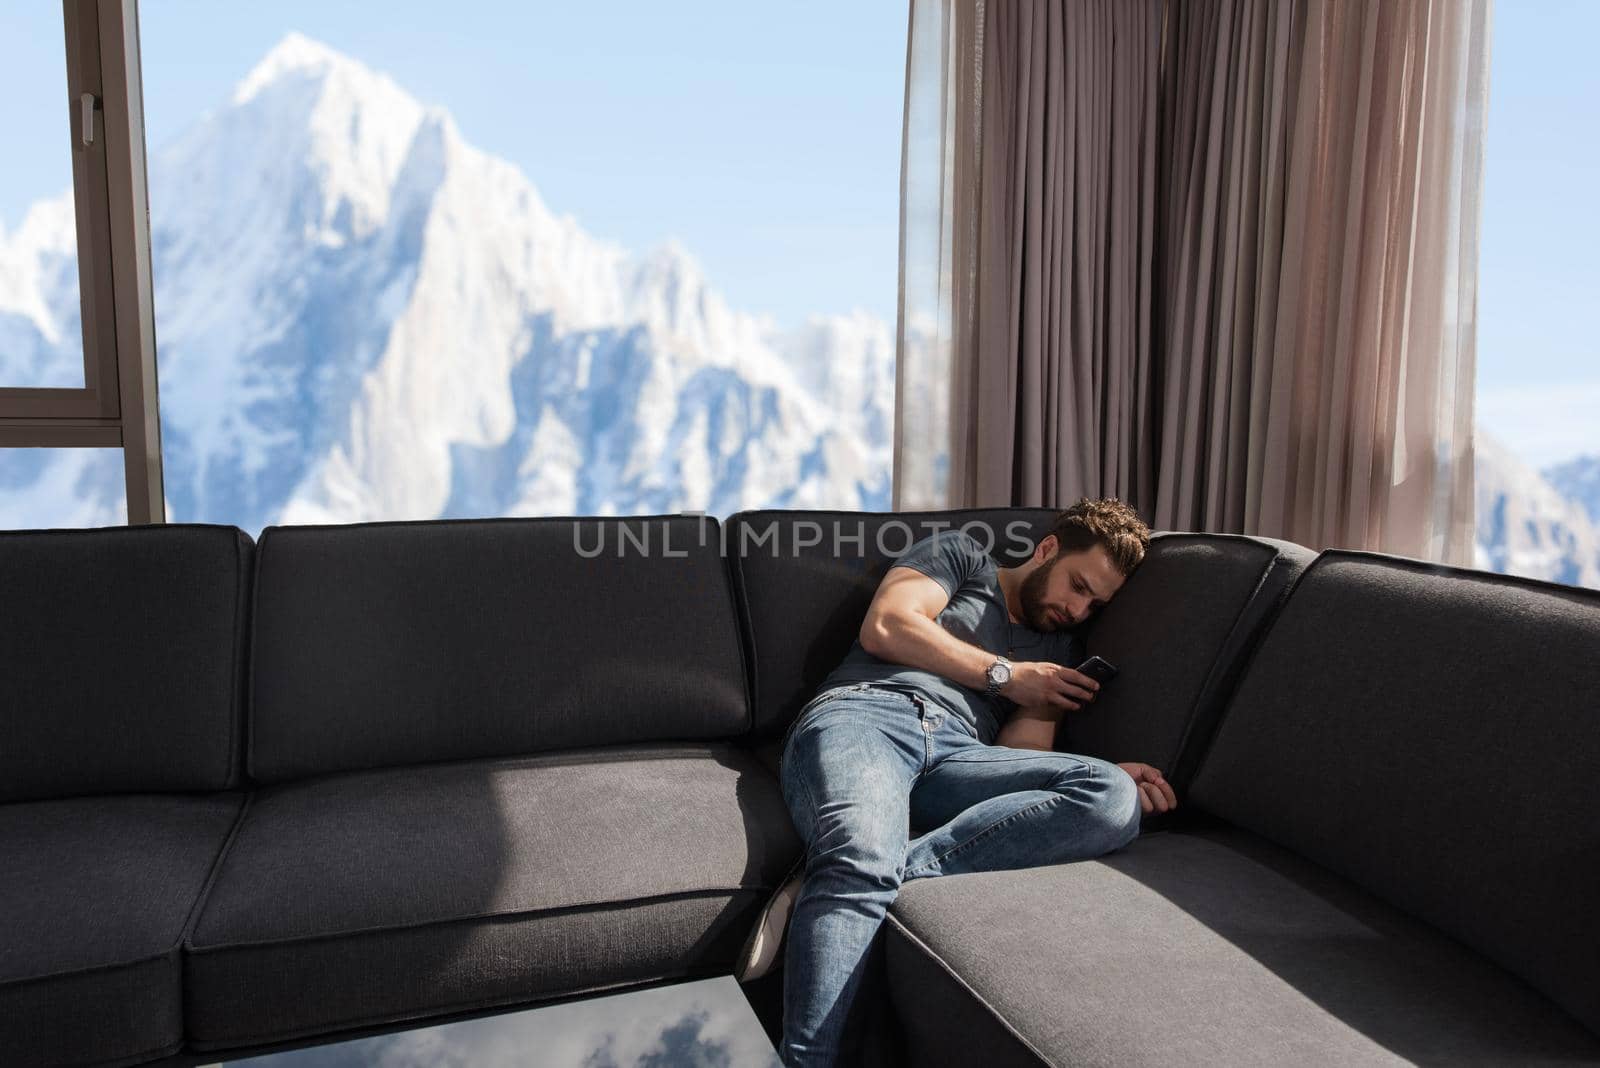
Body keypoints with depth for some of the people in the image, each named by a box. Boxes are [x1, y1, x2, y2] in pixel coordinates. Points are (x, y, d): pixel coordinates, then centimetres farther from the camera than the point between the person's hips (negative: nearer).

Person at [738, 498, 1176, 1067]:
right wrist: (1004, 674, 10)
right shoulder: (963, 556, 22)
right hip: (862, 714, -3)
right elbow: (885, 627, 4)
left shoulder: (1061, 654, 31)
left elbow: (1023, 757, 15)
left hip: (956, 754, 4)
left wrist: (1107, 776, -5)